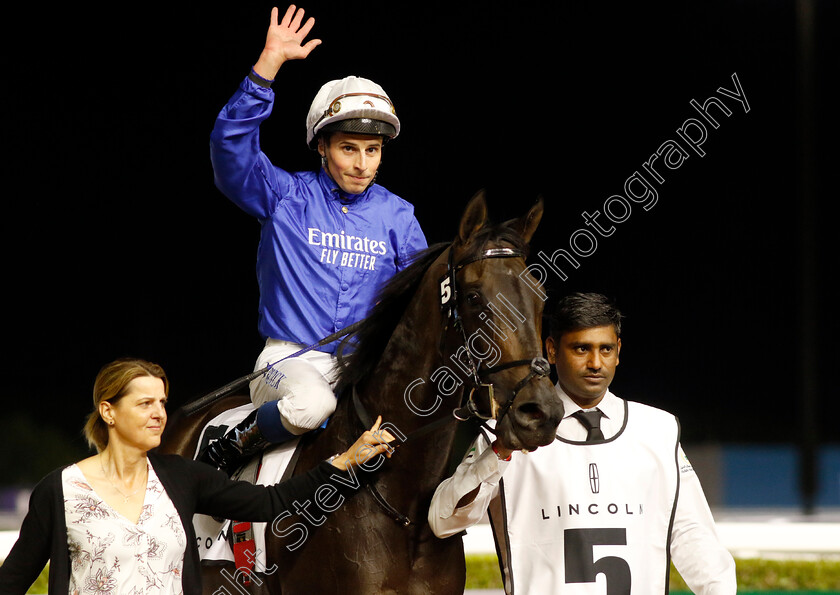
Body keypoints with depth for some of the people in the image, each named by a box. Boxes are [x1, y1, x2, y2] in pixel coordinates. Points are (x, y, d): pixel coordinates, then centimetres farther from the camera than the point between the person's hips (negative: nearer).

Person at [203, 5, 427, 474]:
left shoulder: (396, 215, 10)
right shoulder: (287, 198, 0)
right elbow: (231, 144, -14)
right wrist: (270, 63, -21)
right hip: (290, 357, -4)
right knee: (311, 405, -37)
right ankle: (240, 443, -6)